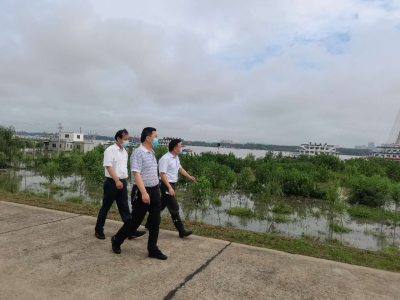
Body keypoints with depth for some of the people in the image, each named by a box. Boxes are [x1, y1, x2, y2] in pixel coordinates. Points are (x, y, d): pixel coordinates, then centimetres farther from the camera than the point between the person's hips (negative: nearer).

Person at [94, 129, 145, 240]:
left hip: (122, 183, 7)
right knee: (105, 207, 6)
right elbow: (108, 166, -19)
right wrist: (117, 181, -26)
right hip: (112, 182, -7)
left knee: (124, 208, 5)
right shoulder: (110, 150, -10)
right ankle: (98, 230, 21)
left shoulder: (124, 152, 13)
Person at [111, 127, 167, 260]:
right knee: (135, 220, 6)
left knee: (155, 221, 8)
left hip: (155, 190, 8)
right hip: (142, 192, -8)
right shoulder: (138, 153, -15)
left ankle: (153, 249, 19)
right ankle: (116, 240, 28)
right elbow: (136, 174, -23)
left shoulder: (152, 153, 12)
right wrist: (144, 193, -30)